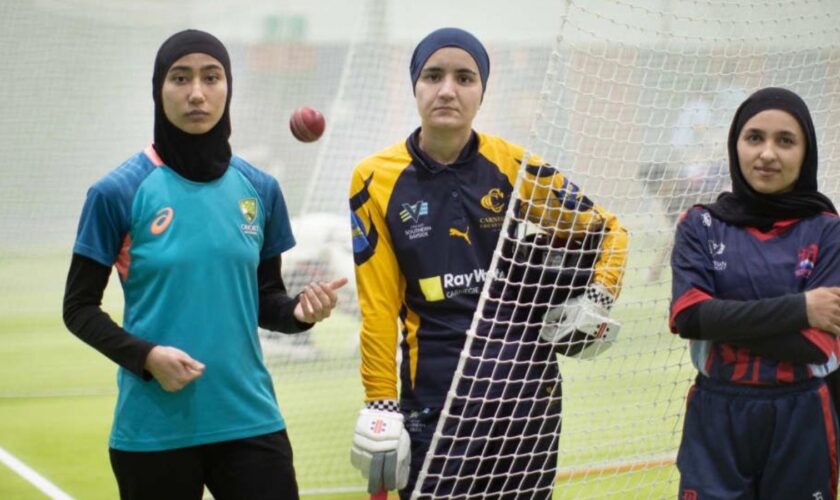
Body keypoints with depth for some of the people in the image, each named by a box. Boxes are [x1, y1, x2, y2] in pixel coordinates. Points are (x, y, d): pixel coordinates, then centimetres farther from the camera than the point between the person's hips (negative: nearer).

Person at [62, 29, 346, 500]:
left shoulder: (260, 189, 5)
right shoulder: (119, 192, -5)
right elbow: (80, 307, -1)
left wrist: (299, 311, -9)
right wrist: (144, 356, -17)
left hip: (250, 420, 3)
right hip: (153, 429, -3)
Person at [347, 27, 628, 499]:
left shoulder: (516, 168, -2)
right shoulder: (378, 181, -4)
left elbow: (608, 230, 11)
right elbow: (378, 307, -2)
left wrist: (596, 303, -3)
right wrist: (381, 404, -4)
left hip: (529, 385, 2)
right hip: (436, 398, -2)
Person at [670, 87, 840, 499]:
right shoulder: (701, 226, 2)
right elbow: (687, 315, -12)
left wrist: (724, 322, -15)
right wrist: (797, 308, -15)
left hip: (800, 422, 0)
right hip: (717, 419, 0)